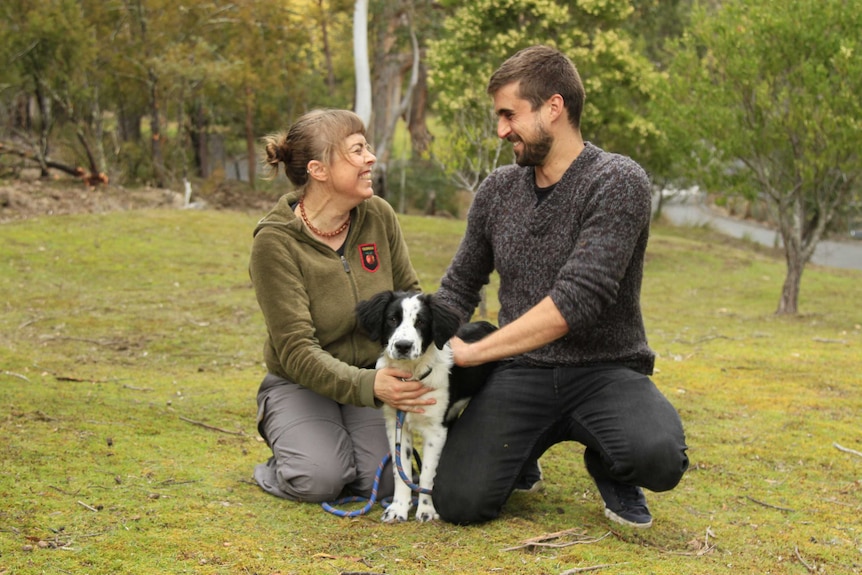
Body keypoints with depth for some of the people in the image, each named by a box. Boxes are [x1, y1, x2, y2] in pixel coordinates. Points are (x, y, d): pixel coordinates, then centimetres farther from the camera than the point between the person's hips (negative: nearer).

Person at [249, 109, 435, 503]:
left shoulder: (378, 215, -7)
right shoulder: (275, 242, -21)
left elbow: (409, 294, 6)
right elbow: (297, 351, -24)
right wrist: (369, 386, -38)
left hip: (371, 376, 3)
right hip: (300, 384, -3)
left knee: (383, 478, -19)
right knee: (321, 479, -25)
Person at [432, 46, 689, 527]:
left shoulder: (618, 183, -12)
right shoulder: (498, 190, 7)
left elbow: (576, 301, -22)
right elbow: (460, 287, 20)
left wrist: (471, 352, -20)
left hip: (606, 369, -3)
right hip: (522, 372, 3)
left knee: (658, 458, -35)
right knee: (459, 502, -21)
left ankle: (608, 465, 4)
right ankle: (520, 454, 15)